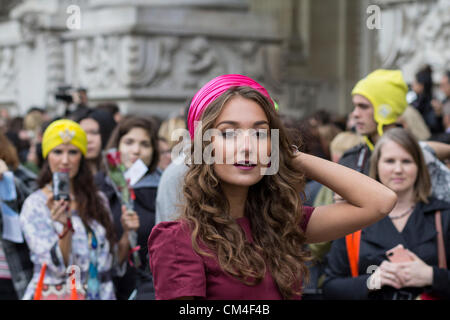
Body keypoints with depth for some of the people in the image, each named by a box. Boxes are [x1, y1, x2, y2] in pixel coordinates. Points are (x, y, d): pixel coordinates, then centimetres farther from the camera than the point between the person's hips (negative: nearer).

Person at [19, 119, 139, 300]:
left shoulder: (98, 200, 8)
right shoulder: (35, 205, -4)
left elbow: (114, 264, 12)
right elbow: (59, 268, -10)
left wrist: (126, 232, -2)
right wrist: (65, 227, -23)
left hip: (102, 293, 5)